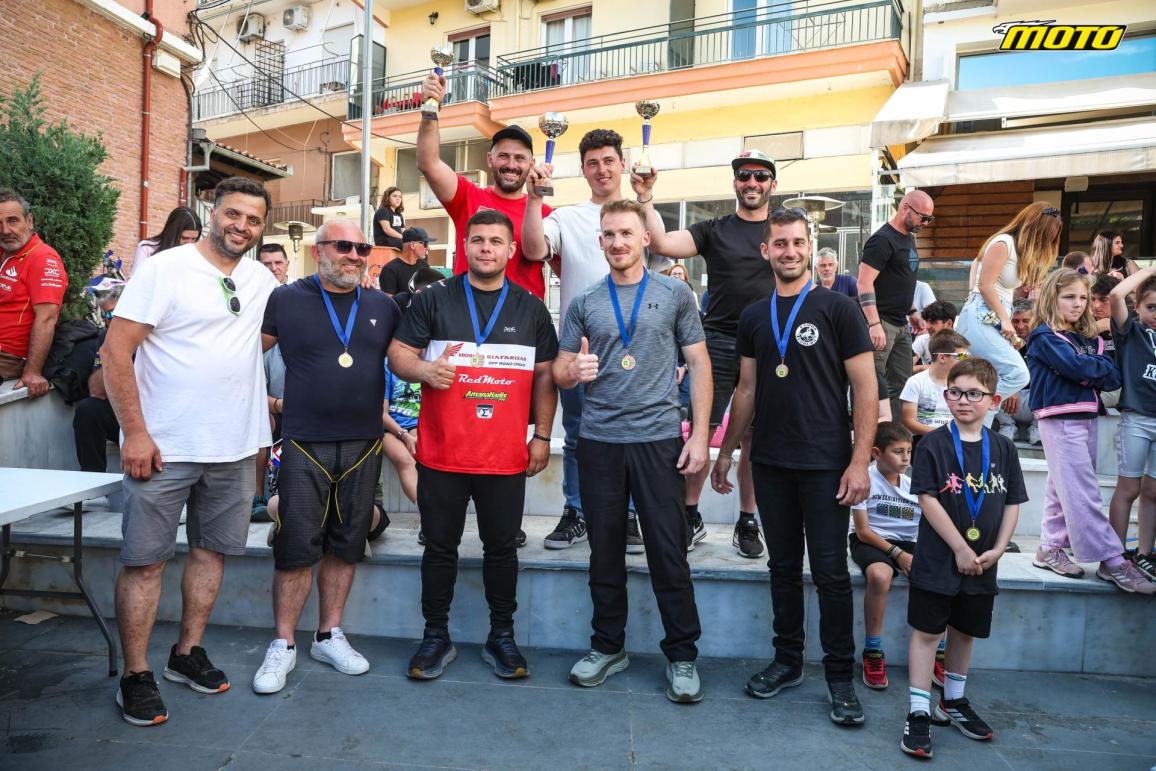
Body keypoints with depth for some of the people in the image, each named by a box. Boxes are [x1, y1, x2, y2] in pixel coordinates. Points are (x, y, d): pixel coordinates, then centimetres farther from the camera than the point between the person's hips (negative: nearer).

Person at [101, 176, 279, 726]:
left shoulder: (263, 280, 7)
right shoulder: (166, 268, -8)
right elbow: (115, 350, -12)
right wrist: (135, 432, -15)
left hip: (234, 448, 5)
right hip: (163, 448, -5)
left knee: (211, 551, 14)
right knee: (145, 560, 2)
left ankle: (187, 653, 30)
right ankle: (136, 676, 16)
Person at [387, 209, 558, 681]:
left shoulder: (531, 309, 7)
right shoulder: (433, 300, 4)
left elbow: (545, 377, 9)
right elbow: (397, 354, 3)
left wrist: (542, 437, 3)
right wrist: (424, 368, -19)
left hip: (507, 456, 1)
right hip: (441, 452, 0)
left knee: (502, 548, 10)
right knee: (440, 547, 10)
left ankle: (501, 637, 26)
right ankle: (436, 637, 25)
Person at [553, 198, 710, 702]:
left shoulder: (675, 295, 4)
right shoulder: (583, 303, 8)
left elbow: (698, 363, 3)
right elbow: (560, 373, 9)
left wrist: (700, 434, -5)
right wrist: (573, 371, -16)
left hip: (659, 439, -2)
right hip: (598, 441, 2)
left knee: (669, 552, 2)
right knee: (605, 550, 11)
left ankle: (682, 656, 18)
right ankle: (608, 646, 27)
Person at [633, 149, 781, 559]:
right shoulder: (714, 229, 7)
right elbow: (663, 244, -7)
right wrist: (646, 200, -17)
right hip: (717, 342, -1)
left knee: (753, 437, 6)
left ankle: (747, 522, 19)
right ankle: (691, 516, 14)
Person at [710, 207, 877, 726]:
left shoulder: (837, 309, -4)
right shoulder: (754, 316, 9)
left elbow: (866, 389, -6)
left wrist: (860, 461, -13)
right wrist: (725, 452, 12)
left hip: (825, 466, -4)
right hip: (770, 464, 4)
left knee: (831, 572, 2)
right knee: (783, 566, 13)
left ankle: (840, 675, 17)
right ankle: (787, 661, 27)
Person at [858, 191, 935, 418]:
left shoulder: (909, 238, 17)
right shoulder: (883, 239, -12)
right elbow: (864, 283, -19)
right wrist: (874, 324, -25)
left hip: (900, 325, 10)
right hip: (881, 323, -10)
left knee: (901, 385, 11)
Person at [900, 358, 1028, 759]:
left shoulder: (1003, 448, 4)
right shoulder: (934, 444, -10)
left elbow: (1013, 503, 7)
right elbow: (928, 499, -14)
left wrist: (997, 549, -4)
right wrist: (960, 549, -15)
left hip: (981, 564, 5)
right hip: (937, 560, -5)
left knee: (964, 631, 18)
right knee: (927, 631, 0)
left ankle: (953, 702, 36)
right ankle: (919, 713, 9)